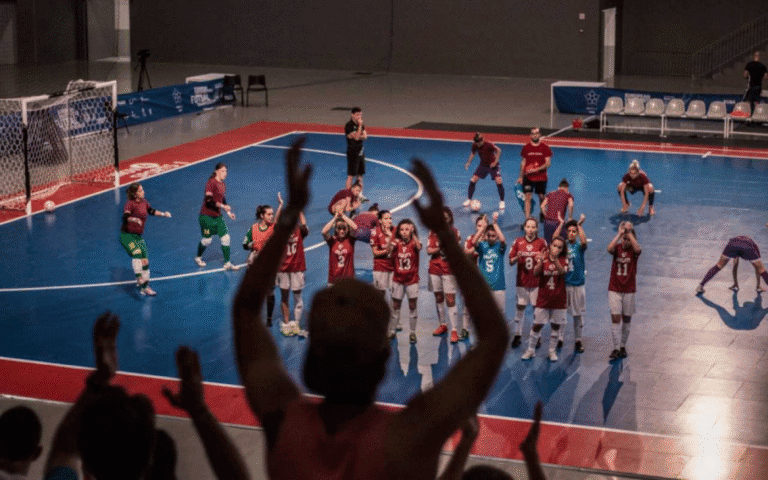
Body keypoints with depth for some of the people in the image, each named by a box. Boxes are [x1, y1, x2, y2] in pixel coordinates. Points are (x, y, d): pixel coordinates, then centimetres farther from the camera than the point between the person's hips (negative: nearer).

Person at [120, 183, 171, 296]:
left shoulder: (144, 202, 6)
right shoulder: (130, 204, -16)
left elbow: (151, 211, 26)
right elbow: (125, 217, -32)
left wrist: (163, 214, 17)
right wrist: (134, 219, -50)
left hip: (138, 236, 7)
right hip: (127, 235, -7)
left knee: (145, 261, 4)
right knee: (137, 253, -30)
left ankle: (145, 287, 17)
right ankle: (140, 281, -37)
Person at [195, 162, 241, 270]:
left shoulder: (223, 185, 9)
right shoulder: (211, 183, -16)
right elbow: (208, 200, -25)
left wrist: (228, 212, 17)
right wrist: (222, 206, -28)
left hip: (217, 216, 7)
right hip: (206, 216, -7)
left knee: (225, 238, -2)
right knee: (207, 240, 4)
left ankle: (227, 263, 3)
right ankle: (198, 258, 32)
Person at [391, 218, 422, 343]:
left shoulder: (414, 243, -5)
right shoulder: (397, 243, 0)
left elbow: (419, 247, -29)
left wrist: (413, 234, -42)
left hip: (412, 280, -2)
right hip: (398, 280, 2)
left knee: (412, 307, 2)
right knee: (395, 307, 9)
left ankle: (412, 333, 11)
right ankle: (392, 331, 20)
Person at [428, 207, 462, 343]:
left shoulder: (455, 233, 0)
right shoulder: (434, 232, 5)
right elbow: (429, 250, -1)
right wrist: (440, 248, -18)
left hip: (449, 270, -3)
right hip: (435, 269, 3)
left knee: (450, 300, -8)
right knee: (438, 298, 12)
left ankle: (454, 330, -9)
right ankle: (442, 325, 27)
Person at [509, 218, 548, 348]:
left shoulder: (542, 243, 1)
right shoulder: (518, 242, 4)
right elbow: (511, 262, 5)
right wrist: (517, 257, -15)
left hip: (537, 281, -1)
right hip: (522, 280, 1)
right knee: (520, 307, 2)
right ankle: (517, 335, 10)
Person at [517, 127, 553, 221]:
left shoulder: (545, 147, -2)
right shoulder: (526, 147, 3)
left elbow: (548, 163, -5)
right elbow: (523, 162, 11)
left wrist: (537, 169, -18)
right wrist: (521, 176, 9)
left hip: (541, 177, -1)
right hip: (528, 177, 1)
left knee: (541, 197, 10)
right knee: (527, 197, -9)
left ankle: (542, 214, 36)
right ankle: (527, 219, -9)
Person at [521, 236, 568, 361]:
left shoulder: (563, 260, 0)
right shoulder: (543, 257, -1)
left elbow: (562, 272, -21)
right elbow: (536, 272, -16)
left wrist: (555, 260, -36)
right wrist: (540, 262, -35)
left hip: (559, 299, 1)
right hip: (543, 298, 0)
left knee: (556, 325, 6)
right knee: (537, 325, 0)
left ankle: (552, 350, 19)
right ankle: (531, 350, 12)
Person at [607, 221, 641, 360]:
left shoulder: (633, 249, -1)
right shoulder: (617, 247, 0)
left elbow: (637, 249, -26)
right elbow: (609, 248, -23)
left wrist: (629, 232, -22)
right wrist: (620, 233, -22)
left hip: (629, 290, 0)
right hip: (614, 289, 0)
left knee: (626, 319, 9)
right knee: (615, 318, -7)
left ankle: (623, 346, 22)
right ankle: (616, 348, -6)